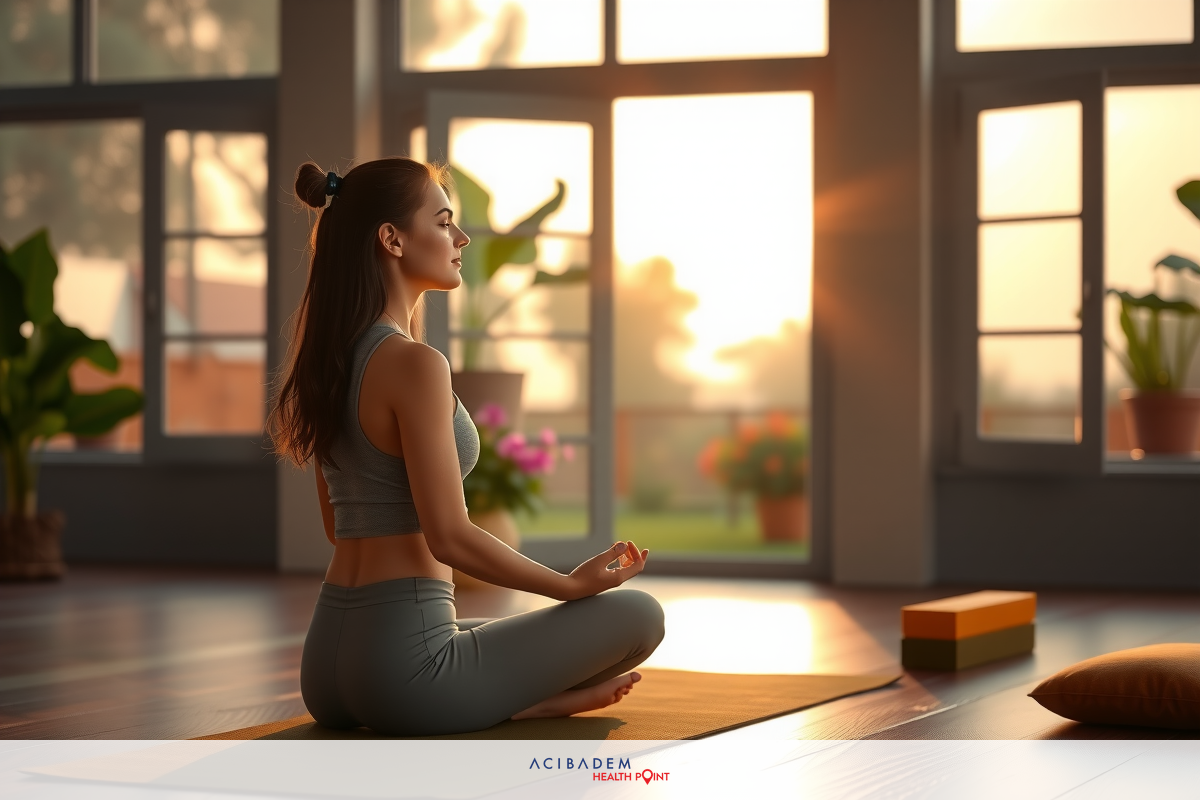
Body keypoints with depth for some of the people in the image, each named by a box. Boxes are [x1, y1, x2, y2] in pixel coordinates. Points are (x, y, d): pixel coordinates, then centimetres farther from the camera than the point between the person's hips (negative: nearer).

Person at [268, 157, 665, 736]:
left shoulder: (329, 359, 11)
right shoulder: (414, 363, -17)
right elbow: (449, 535, -18)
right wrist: (574, 583, -5)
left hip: (326, 664, 8)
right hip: (403, 659, -8)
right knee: (637, 615, 6)